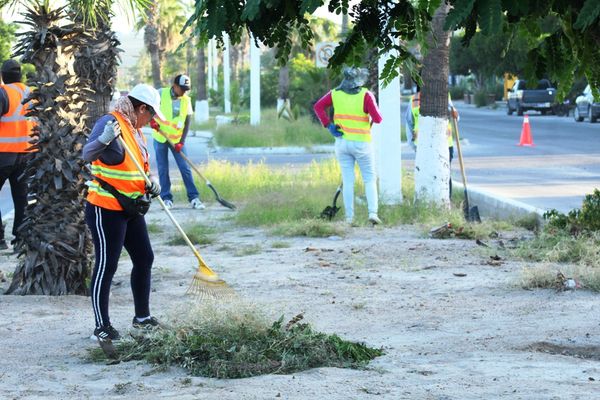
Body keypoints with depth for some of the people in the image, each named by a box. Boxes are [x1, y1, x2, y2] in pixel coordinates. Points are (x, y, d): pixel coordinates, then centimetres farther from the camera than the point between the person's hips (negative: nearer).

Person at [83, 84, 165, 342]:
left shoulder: (135, 130, 13)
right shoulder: (110, 122, -16)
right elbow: (87, 154, -29)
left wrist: (151, 183, 0)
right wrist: (104, 139, -49)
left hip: (130, 209, 10)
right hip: (106, 210, -10)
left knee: (144, 259, 14)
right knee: (106, 266, -5)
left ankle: (142, 316, 27)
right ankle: (102, 326, 3)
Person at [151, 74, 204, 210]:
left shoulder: (186, 100, -4)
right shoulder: (161, 93, -10)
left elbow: (187, 123, -4)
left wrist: (181, 142, -11)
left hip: (177, 139, 1)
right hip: (160, 137, -1)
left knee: (185, 168, -4)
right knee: (163, 169, 2)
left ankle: (193, 197, -1)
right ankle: (166, 197, 11)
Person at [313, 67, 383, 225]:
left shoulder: (336, 93, 1)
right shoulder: (365, 95, -11)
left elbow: (318, 106, -2)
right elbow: (377, 118, -16)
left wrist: (329, 126, -3)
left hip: (342, 141, 3)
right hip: (361, 143, -3)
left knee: (348, 181, 8)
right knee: (370, 179, 8)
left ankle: (349, 217, 5)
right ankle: (373, 213, -6)